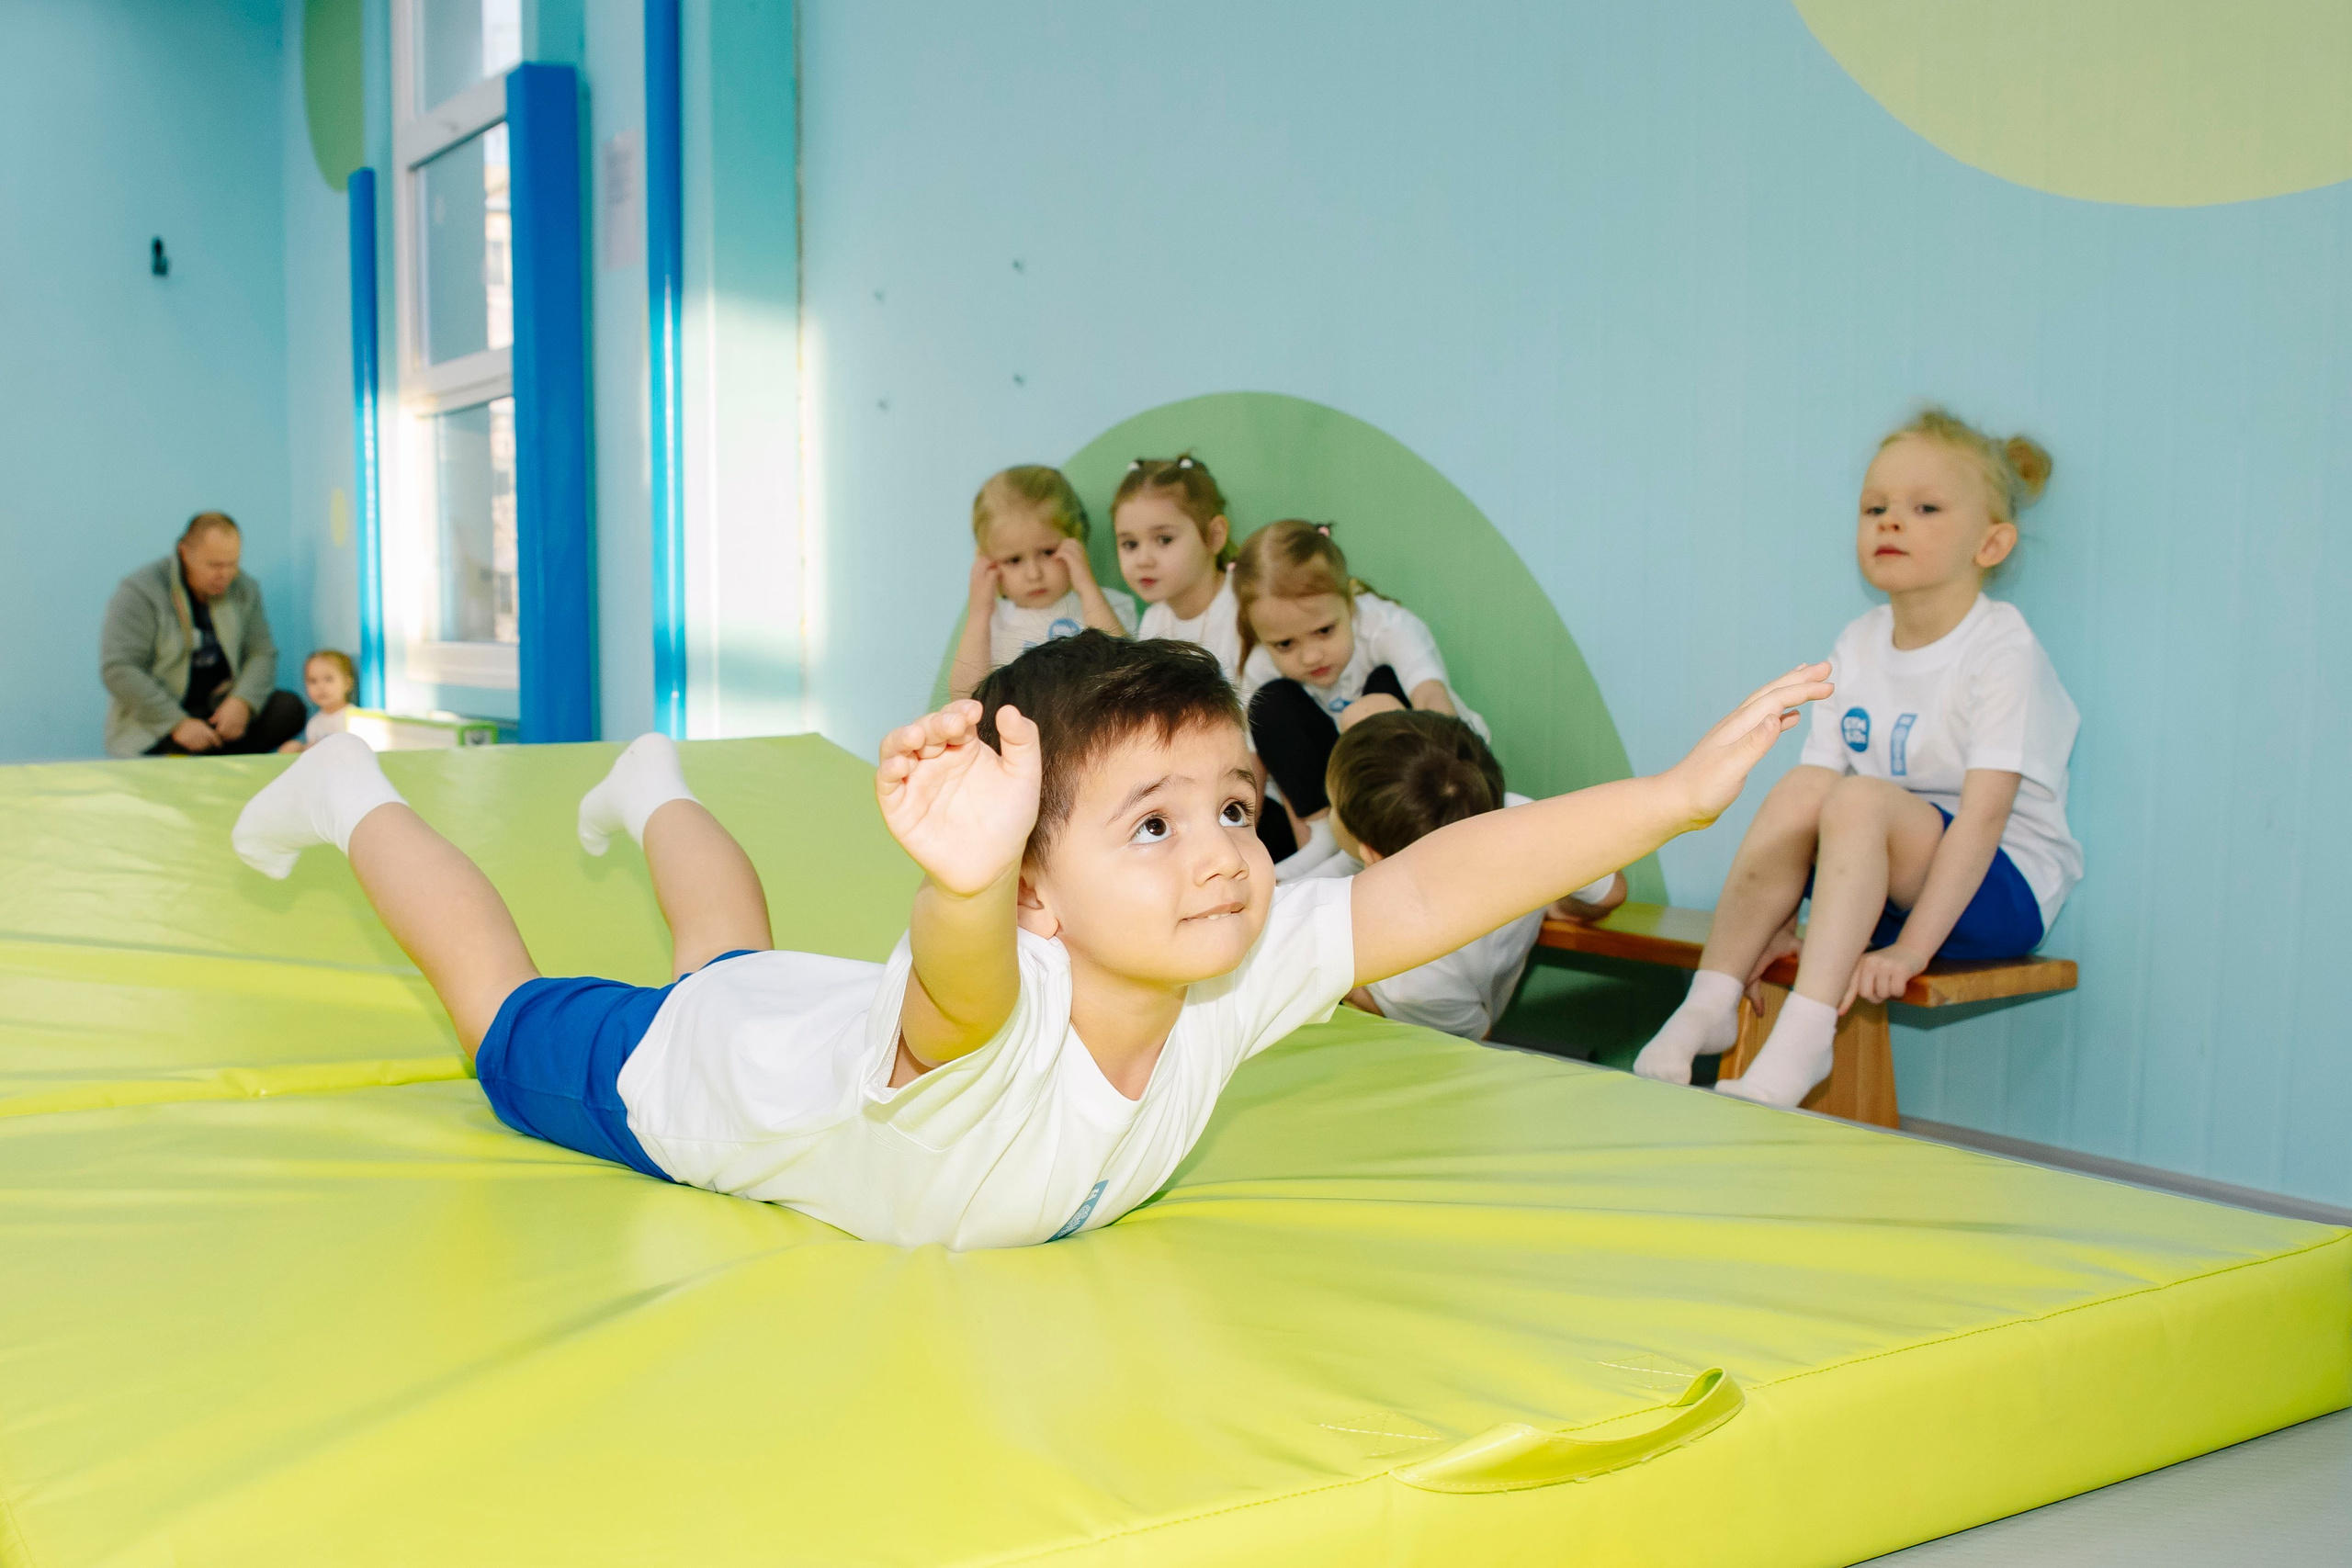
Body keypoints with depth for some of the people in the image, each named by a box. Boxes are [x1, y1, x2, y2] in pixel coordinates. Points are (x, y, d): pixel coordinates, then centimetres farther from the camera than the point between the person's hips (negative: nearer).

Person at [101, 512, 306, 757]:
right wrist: (178, 724, -23)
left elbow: (262, 653, 4)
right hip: (154, 725, -5)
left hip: (221, 708, 6)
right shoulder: (139, 592, -9)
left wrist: (242, 702, -19)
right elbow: (118, 670, -16)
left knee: (289, 709, -22)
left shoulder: (244, 589, 8)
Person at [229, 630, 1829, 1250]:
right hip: (688, 1079, -5)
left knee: (743, 960, 38)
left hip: (811, 1006, 5)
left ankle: (658, 788, 68)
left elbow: (1425, 892, -41)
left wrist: (1678, 791, -49)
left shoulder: (1233, 972, -33)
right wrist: (962, 882, -96)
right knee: (511, 1017, 24)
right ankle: (352, 790, 45)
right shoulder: (992, 1014, -50)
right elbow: (963, 985, -73)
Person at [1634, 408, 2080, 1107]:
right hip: (1885, 883, 5)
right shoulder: (1857, 647, 5)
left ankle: (1803, 1039, -35)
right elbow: (1820, 779, -1)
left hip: (2004, 890, -5)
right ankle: (1710, 1004, -19)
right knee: (1798, 789, -22)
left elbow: (1984, 814, -21)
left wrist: (1911, 947, -29)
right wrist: (1773, 914, -13)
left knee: (1859, 799, -30)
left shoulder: (2004, 649, -13)